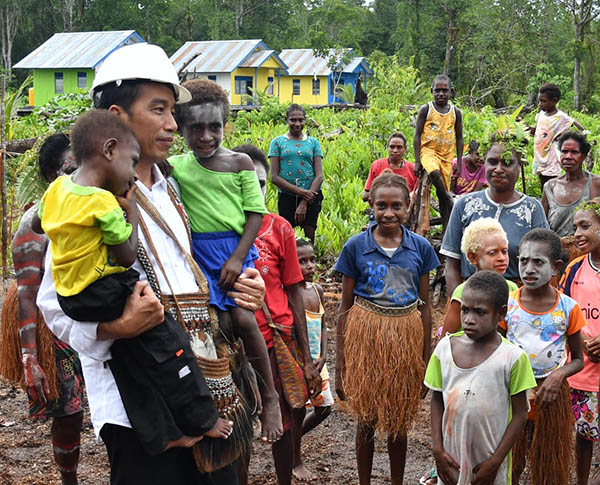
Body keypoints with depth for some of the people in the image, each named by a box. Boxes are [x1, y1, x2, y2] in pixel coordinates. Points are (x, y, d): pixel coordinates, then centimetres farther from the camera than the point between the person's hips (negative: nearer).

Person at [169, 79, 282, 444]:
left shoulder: (240, 163, -1)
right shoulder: (176, 166, 5)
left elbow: (256, 213, -3)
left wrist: (237, 257, -10)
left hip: (236, 249, -2)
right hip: (200, 253, 2)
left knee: (243, 318, -16)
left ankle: (270, 396, 2)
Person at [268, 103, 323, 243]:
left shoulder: (313, 142, 10)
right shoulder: (278, 142, 6)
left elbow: (319, 176, 3)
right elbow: (274, 177, -1)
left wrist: (304, 202, -9)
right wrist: (300, 191, -12)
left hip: (311, 196, 1)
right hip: (286, 196, -1)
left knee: (309, 236, 1)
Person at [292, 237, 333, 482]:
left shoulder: (317, 290, 4)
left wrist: (323, 356, -1)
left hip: (316, 361, 7)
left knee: (324, 407, 14)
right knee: (298, 411, 3)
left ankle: (292, 437, 38)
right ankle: (296, 461, 21)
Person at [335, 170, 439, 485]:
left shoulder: (420, 247, 1)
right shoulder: (356, 246, -4)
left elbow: (424, 305, 6)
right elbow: (345, 307, -2)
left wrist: (426, 357, 5)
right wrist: (340, 364, -3)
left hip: (406, 336, 2)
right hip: (366, 334, -1)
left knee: (398, 421, 13)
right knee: (366, 419, 8)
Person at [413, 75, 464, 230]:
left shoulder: (456, 112, 6)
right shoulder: (426, 109, -1)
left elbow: (459, 138, 12)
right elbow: (417, 135, -1)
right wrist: (417, 161, -7)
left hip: (447, 155, 3)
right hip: (428, 150, -3)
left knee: (444, 188, 3)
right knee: (435, 173, -36)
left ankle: (446, 229, 6)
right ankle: (449, 200, -18)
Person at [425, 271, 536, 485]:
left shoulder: (512, 357, -12)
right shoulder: (445, 347, -3)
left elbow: (520, 414, -6)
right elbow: (437, 400, 5)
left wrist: (495, 461, -9)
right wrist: (438, 449, -2)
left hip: (489, 458, -2)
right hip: (452, 455, 2)